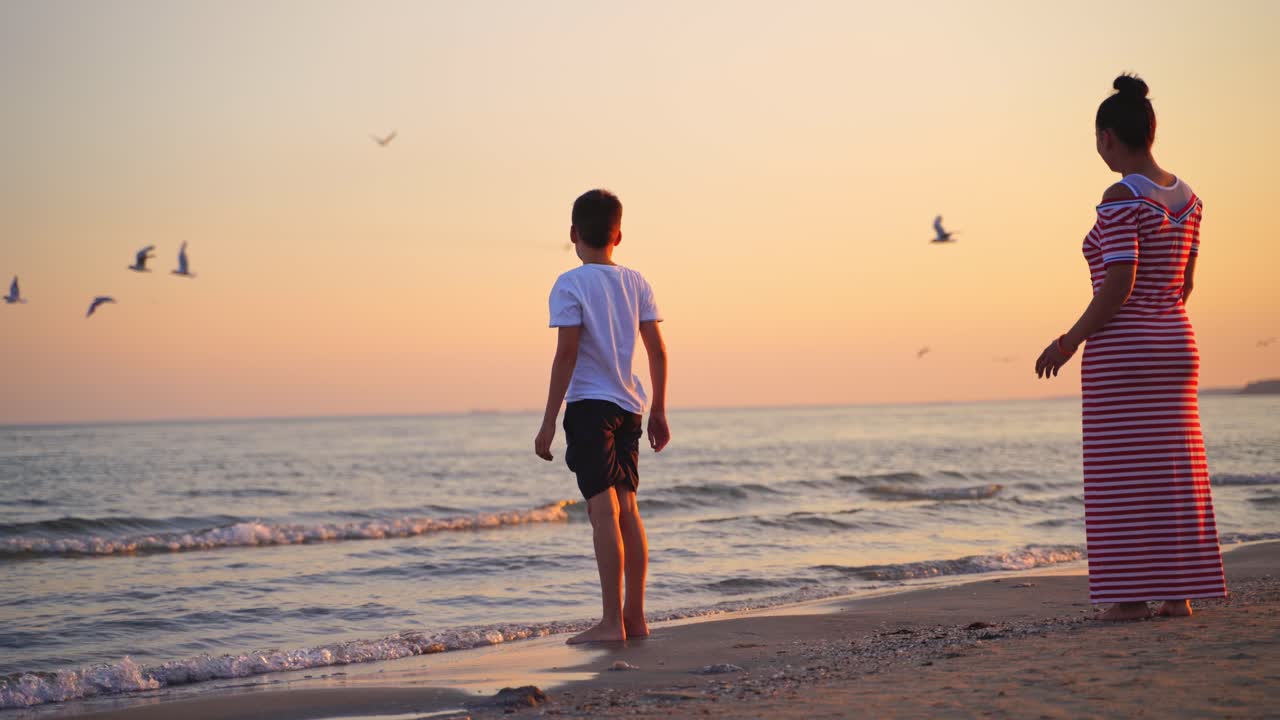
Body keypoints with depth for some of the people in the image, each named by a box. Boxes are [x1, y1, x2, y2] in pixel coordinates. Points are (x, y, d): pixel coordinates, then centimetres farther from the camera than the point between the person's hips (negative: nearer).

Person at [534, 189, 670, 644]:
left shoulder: (569, 286, -8)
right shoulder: (635, 282, 9)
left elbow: (566, 354, -14)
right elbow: (657, 350, 7)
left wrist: (549, 421, -11)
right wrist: (659, 412, 14)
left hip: (589, 405, -6)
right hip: (628, 405, 6)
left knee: (603, 510, -8)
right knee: (627, 508, 11)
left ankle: (612, 622, -10)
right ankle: (635, 617, 15)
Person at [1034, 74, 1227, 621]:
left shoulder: (1122, 197, -15)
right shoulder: (1186, 198, 9)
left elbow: (1118, 286, -20)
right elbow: (1185, 284, 13)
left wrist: (1069, 343, -11)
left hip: (1119, 350, -8)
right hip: (1174, 346, 8)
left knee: (1123, 472, -2)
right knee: (1173, 469, 10)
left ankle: (1133, 596, 0)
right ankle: (1179, 591, 12)